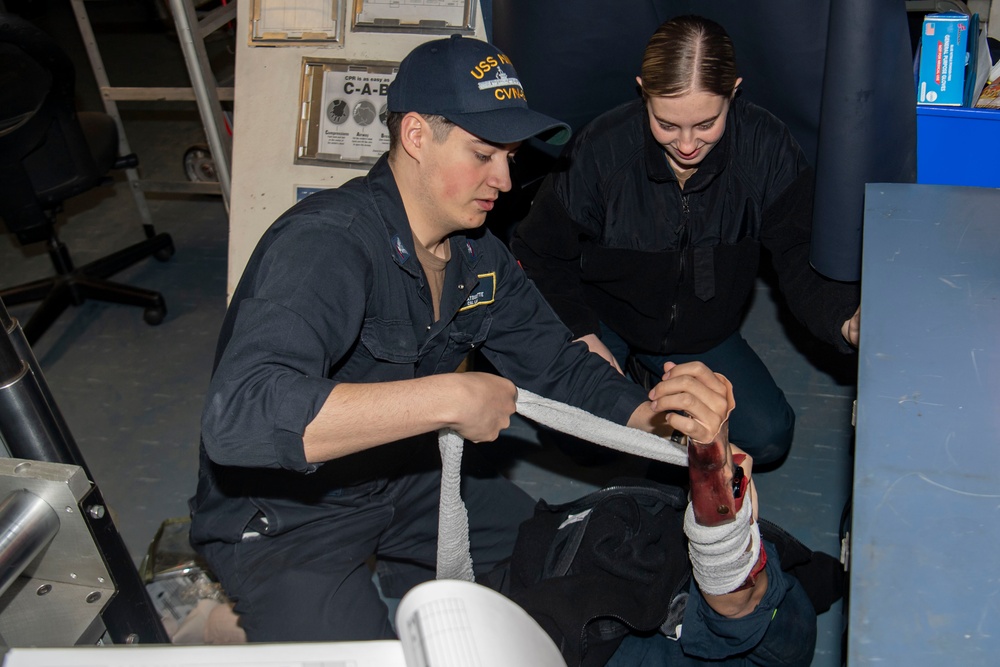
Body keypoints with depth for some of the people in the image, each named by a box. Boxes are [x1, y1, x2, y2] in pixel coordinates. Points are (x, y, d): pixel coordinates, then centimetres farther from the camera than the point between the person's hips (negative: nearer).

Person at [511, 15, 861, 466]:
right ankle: (622, 377, 13)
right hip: (604, 322, -1)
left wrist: (847, 321, -42)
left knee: (768, 439, -10)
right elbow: (538, 252, -11)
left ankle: (655, 378, 14)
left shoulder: (767, 147, -21)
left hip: (703, 336, 2)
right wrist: (583, 338, -20)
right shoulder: (600, 149, -24)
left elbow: (801, 260, -20)